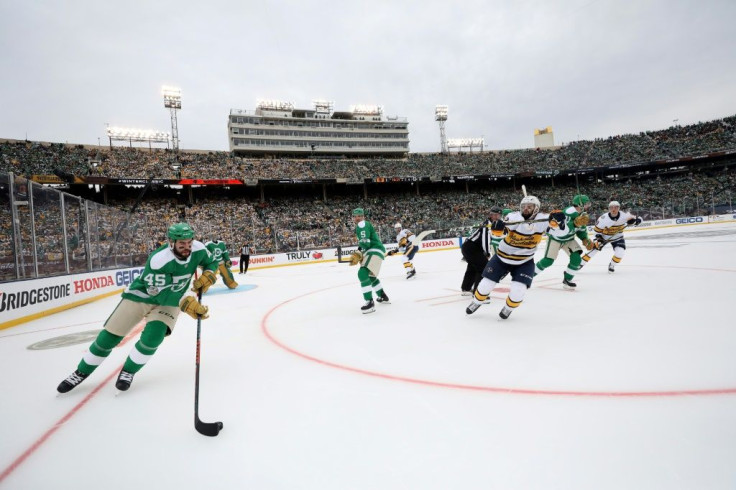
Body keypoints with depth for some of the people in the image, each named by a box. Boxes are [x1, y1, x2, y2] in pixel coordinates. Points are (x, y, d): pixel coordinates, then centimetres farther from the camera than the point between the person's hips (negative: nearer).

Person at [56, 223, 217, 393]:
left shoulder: (198, 249, -20)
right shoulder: (158, 259, -33)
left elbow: (212, 262, 1)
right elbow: (159, 293, -31)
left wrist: (207, 276, -19)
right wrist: (186, 303, -41)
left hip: (171, 299, 3)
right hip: (141, 295, -2)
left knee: (153, 336, -20)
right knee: (109, 336, 1)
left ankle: (128, 371, 8)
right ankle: (81, 372, 28)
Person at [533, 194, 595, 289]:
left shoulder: (582, 214, -4)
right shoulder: (569, 213, -31)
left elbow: (582, 229, 11)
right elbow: (561, 231, -41)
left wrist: (586, 239, -4)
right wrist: (575, 223, -48)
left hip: (568, 239, 7)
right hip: (555, 237, -7)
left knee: (576, 258, -10)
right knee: (548, 260, -9)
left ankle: (567, 279, 5)